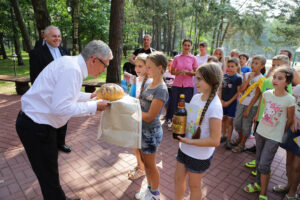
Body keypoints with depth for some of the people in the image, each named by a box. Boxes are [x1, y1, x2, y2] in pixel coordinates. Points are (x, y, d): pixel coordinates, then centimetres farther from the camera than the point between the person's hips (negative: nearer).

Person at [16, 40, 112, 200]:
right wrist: (94, 106, -20)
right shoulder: (72, 69, -25)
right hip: (36, 127, -9)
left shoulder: (72, 64, 6)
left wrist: (90, 96, 12)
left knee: (49, 171, 23)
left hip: (37, 122, 10)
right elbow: (60, 107, -29)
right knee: (48, 176, 8)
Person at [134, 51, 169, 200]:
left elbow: (149, 116, -24)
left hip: (151, 131, -8)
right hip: (143, 129, 8)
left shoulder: (161, 90, -23)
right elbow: (141, 103, 9)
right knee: (145, 162, 22)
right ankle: (149, 188, 44)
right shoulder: (147, 84, 3)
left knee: (150, 165, 12)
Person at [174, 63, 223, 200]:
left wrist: (189, 141, -24)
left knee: (194, 185, 17)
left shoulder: (214, 107, -25)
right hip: (184, 148, 6)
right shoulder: (195, 97, -3)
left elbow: (215, 141, -25)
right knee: (178, 179, 21)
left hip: (200, 155, -6)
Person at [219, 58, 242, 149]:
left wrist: (229, 102, -12)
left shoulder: (238, 78, -8)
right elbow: (220, 88, 7)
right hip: (223, 101, 4)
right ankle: (224, 136, 28)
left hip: (232, 102, -4)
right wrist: (221, 100, -2)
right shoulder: (224, 76, 4)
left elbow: (238, 92, -9)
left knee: (230, 120, 1)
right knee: (223, 118, 12)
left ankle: (228, 140, 11)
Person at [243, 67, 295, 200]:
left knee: (264, 165, -3)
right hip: (260, 132, 5)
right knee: (259, 160, 17)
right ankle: (258, 184, 37)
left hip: (274, 137, -5)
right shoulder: (267, 94, -4)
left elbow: (290, 120, -5)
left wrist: (281, 134, 5)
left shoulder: (289, 100, -17)